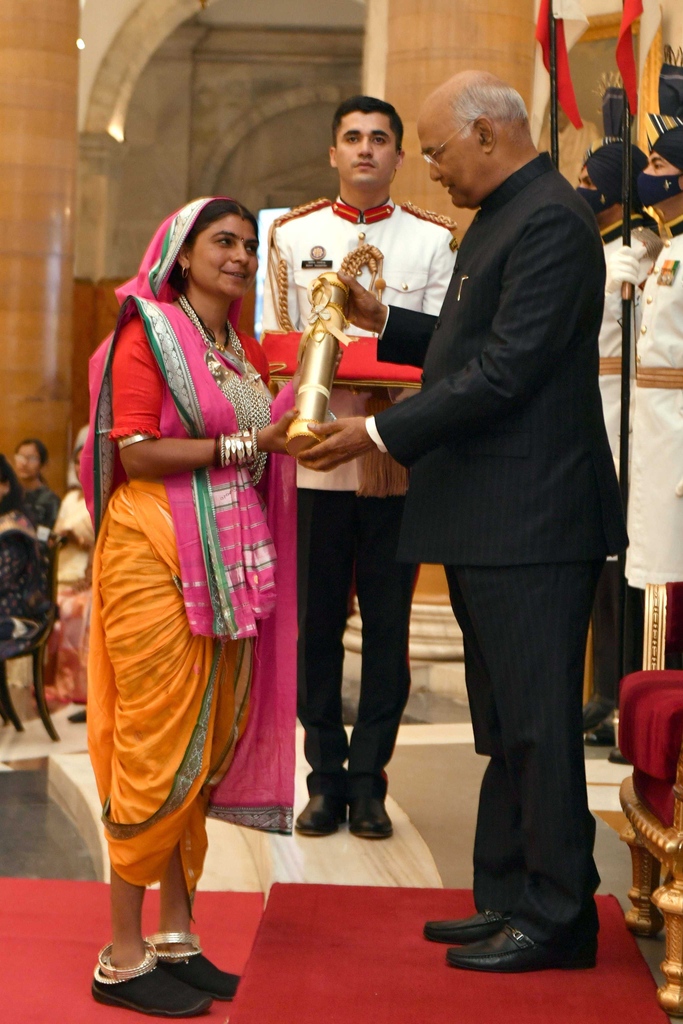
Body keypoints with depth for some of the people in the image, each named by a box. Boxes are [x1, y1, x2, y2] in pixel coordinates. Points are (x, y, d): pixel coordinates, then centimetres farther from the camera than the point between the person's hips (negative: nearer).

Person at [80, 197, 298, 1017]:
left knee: (209, 747, 8)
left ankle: (176, 936, 17)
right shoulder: (149, 330, -4)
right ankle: (123, 957, 3)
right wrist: (244, 444, -15)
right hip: (156, 555, -7)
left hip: (229, 563, 7)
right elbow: (137, 452, -13)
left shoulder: (245, 349, 18)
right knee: (155, 749, -6)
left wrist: (293, 428, 5)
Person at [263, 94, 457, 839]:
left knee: (388, 625, 3)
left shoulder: (433, 240, 7)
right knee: (316, 622, 4)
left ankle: (368, 781, 12)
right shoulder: (291, 235, 11)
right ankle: (325, 779, 14)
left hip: (398, 460, -1)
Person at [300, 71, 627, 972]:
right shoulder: (502, 217, 18)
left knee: (537, 725, -2)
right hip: (488, 523, 10)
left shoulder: (550, 218, -14)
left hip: (532, 521, -10)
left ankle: (558, 920, 9)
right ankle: (509, 901, 26)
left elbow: (508, 370, -21)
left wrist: (379, 433, -17)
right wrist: (383, 321, 13)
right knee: (506, 728, 15)